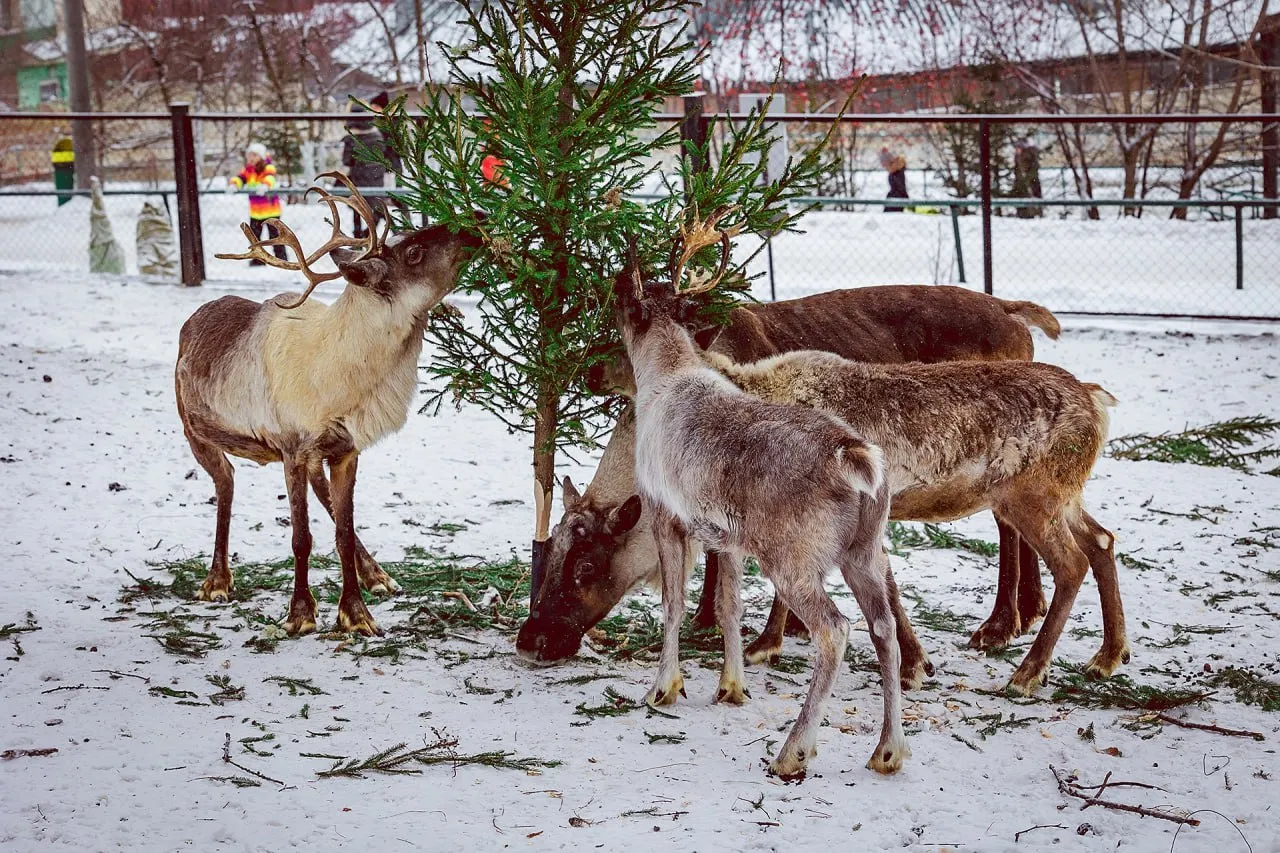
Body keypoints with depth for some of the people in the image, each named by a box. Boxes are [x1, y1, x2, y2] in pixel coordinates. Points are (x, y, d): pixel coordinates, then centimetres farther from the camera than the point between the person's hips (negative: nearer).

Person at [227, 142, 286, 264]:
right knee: (254, 236, 11)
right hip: (255, 211, 5)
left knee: (275, 235, 1)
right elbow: (240, 178, -14)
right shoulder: (247, 170, 3)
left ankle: (281, 258, 10)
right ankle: (257, 259, 22)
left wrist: (265, 185, -56)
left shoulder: (268, 168, -12)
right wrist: (233, 184, -38)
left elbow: (270, 178, -33)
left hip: (271, 209, -5)